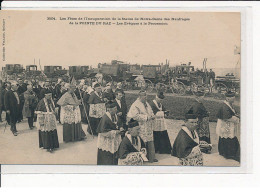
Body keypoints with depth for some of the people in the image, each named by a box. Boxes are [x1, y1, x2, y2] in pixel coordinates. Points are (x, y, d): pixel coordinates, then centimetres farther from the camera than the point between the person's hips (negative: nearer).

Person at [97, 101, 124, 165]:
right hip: (106, 142, -8)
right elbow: (102, 132, -22)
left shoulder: (115, 116, 2)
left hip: (115, 142, 8)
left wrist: (120, 128, -7)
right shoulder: (105, 118, -22)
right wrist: (115, 132, -20)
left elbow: (119, 124, 17)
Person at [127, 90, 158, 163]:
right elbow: (135, 116, -23)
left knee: (150, 143, 11)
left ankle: (151, 157, 20)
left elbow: (151, 112, 24)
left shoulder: (147, 104, 14)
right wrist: (146, 117, -21)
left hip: (149, 128, 8)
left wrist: (152, 116, 1)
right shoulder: (135, 105, -13)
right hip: (141, 129, -8)